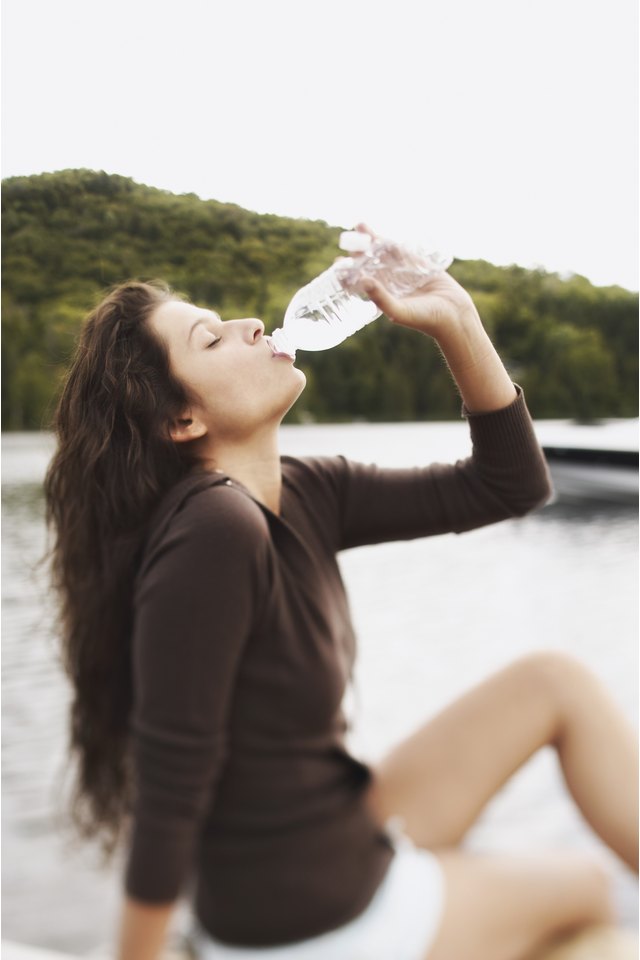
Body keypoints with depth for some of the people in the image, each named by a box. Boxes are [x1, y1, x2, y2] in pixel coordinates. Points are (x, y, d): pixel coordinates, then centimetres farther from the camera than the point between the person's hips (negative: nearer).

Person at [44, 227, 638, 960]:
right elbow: (167, 796, -26)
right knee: (581, 890, 10)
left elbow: (510, 484, -2)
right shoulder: (211, 534, -30)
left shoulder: (305, 494, -5)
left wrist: (455, 322, -10)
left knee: (556, 682, 5)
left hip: (348, 840, 7)